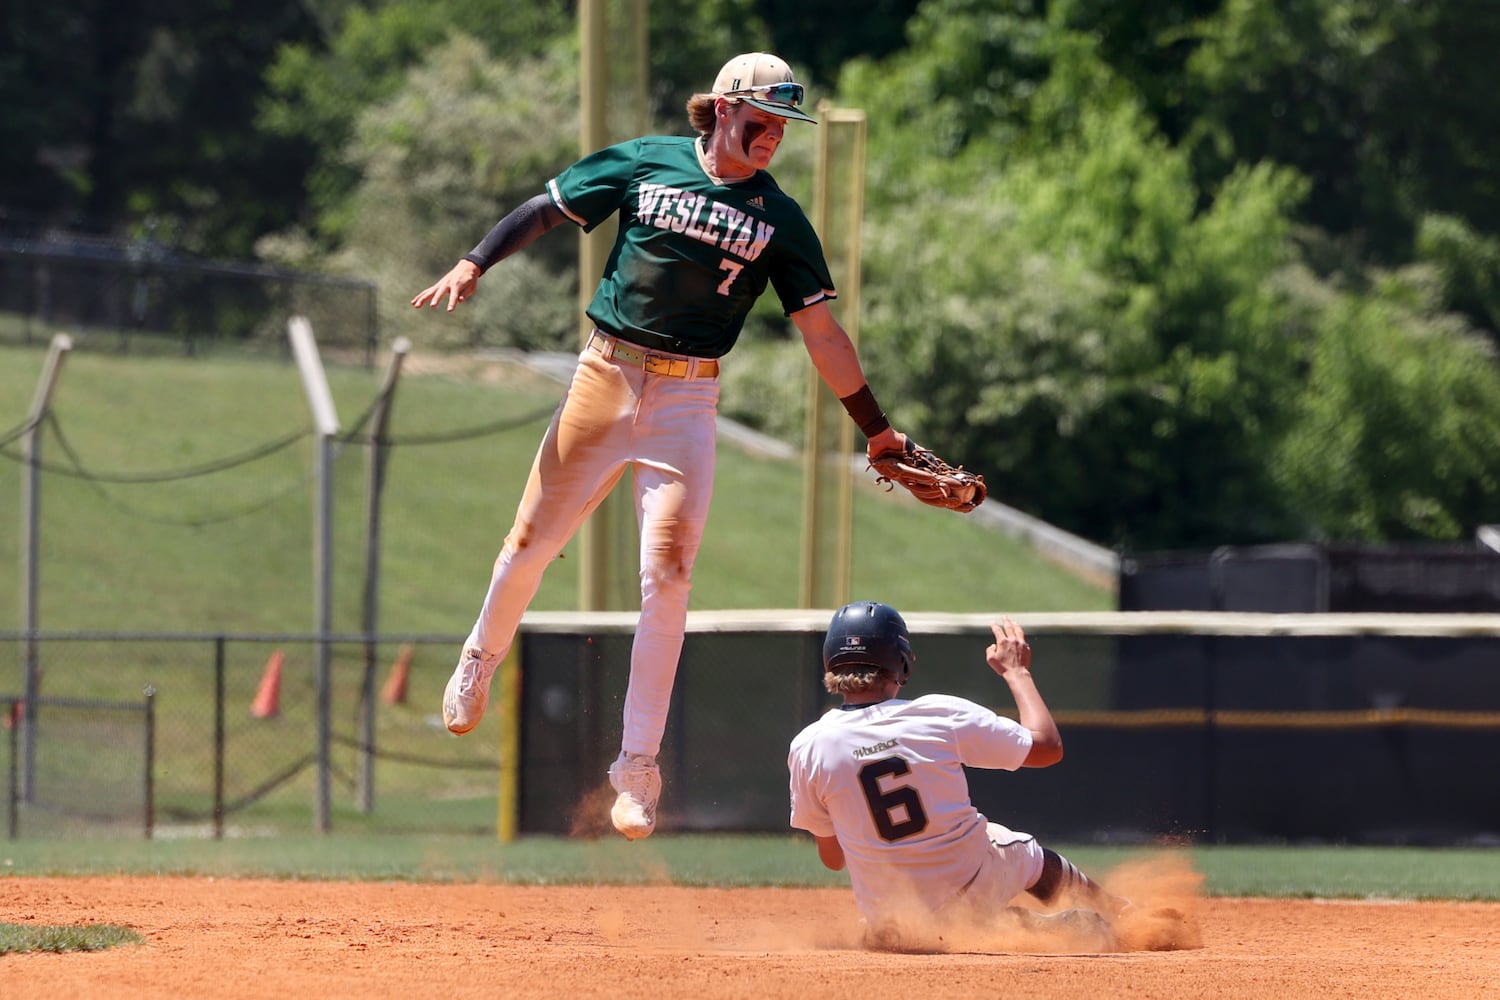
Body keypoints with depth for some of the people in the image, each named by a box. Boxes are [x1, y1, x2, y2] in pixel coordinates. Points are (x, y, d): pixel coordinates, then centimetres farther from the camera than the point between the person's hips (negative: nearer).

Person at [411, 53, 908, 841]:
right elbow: (544, 210, 5)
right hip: (604, 380, 0)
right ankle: (480, 661, 36)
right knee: (532, 541, 5)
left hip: (687, 401, 0)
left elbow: (822, 331, 4)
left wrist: (877, 431, 1)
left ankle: (637, 768, -2)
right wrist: (474, 263, -10)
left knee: (665, 575, -9)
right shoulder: (646, 163, 1)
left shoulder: (779, 220, 3)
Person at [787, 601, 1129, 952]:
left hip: (891, 921, 1)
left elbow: (832, 857, 1)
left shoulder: (808, 747, -12)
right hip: (974, 888, -1)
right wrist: (1017, 672, 12)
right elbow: (1048, 746, -4)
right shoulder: (940, 715, -16)